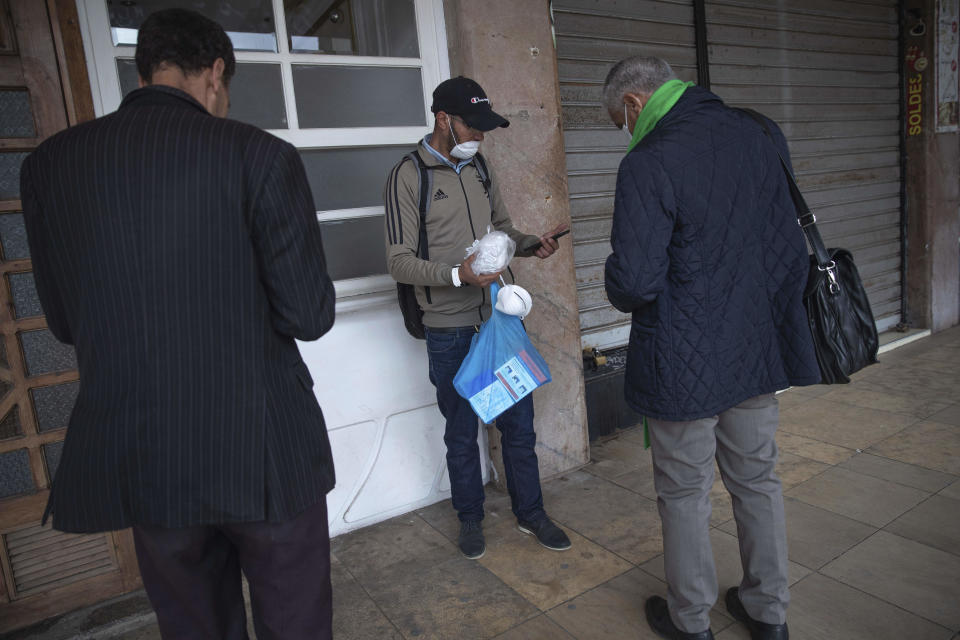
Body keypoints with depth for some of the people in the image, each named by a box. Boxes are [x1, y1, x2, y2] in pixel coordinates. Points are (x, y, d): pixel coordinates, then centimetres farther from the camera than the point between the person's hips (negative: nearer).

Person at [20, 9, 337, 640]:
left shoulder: (49, 163, 2)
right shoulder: (260, 154, -11)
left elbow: (67, 322, 9)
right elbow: (309, 317, -12)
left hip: (136, 464, 4)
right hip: (265, 453, -3)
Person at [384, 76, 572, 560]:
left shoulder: (478, 166, 11)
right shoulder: (409, 176, -8)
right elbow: (399, 261, -12)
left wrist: (531, 244, 0)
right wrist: (457, 275, -26)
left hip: (501, 316, 5)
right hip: (451, 330, -5)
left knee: (519, 421, 12)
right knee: (461, 431, 11)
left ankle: (530, 513, 31)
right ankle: (470, 519, 32)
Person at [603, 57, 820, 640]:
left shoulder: (649, 163, -19)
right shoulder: (763, 135, 5)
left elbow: (634, 281, -24)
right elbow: (792, 246, 11)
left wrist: (622, 293, -1)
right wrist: (773, 315, 20)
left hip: (683, 363, -6)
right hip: (760, 350, 7)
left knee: (686, 494, 12)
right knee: (758, 480, 21)